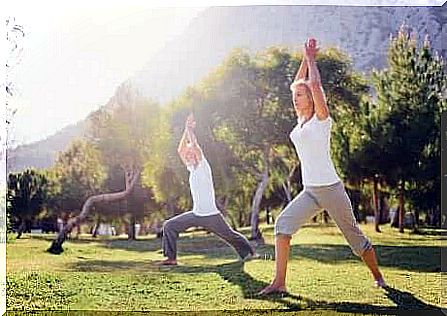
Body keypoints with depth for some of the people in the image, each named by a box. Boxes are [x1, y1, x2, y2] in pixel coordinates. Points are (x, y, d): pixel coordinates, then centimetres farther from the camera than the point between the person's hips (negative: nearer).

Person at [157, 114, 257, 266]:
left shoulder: (203, 167, -9)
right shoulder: (191, 168, 10)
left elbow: (195, 147, -22)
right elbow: (181, 150, 4)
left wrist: (190, 129, -12)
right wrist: (186, 129, -2)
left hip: (211, 215, -6)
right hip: (196, 214, 7)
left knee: (230, 235, 5)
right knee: (169, 226, -1)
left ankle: (248, 252, 23)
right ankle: (171, 257, 0)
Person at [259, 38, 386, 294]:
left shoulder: (322, 119, -7)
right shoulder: (301, 120, 13)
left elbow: (315, 85, -18)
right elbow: (298, 84, 18)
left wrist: (311, 59, -4)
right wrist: (306, 58, 14)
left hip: (331, 189, -6)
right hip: (310, 191, 6)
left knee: (354, 236, 7)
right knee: (283, 223, -16)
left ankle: (378, 277, 29)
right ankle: (279, 282, -19)